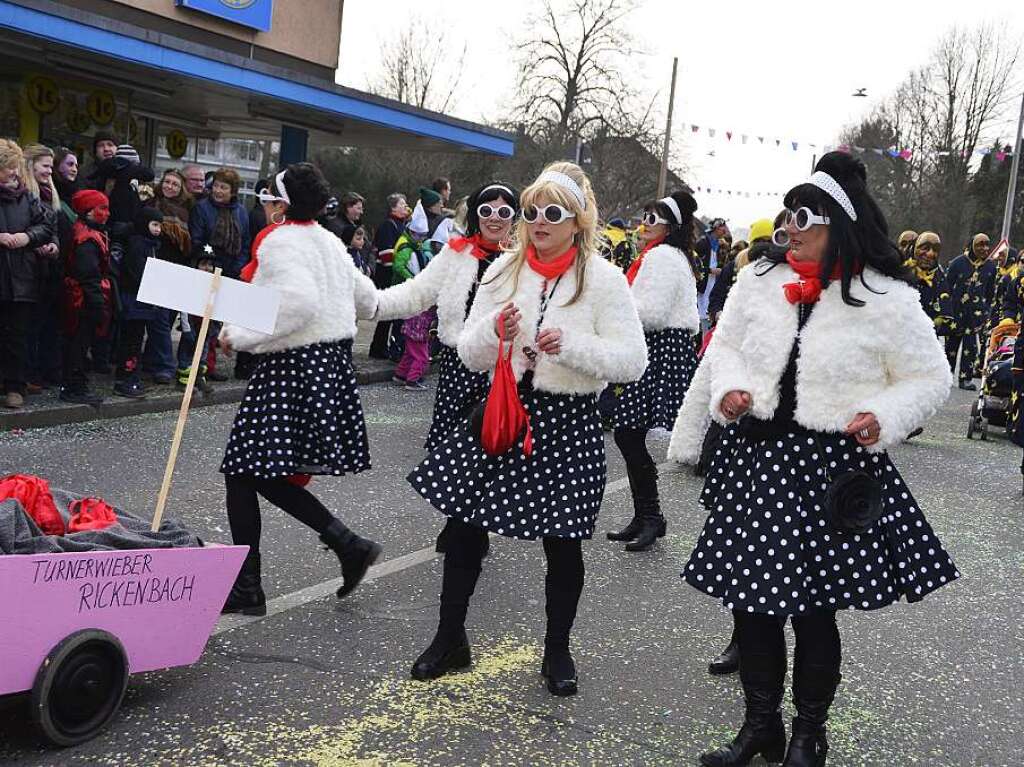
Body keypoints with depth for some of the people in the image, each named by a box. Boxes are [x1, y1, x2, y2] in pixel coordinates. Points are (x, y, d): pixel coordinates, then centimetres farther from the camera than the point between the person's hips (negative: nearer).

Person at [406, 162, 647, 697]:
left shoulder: (603, 279, -6)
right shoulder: (504, 271, 5)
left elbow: (633, 361, -11)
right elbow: (470, 355, 5)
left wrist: (571, 344, -25)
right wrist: (495, 331, -17)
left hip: (568, 422, -3)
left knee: (562, 543, 7)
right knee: (464, 526, 7)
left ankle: (557, 651, 29)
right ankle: (450, 638, 27)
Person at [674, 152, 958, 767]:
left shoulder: (888, 299, -8)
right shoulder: (759, 280, 4)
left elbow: (930, 379, 0)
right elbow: (725, 348, 13)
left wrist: (884, 419, -16)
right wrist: (727, 388, -7)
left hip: (832, 467, -4)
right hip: (756, 455, 4)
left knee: (814, 608, 5)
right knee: (750, 599, 10)